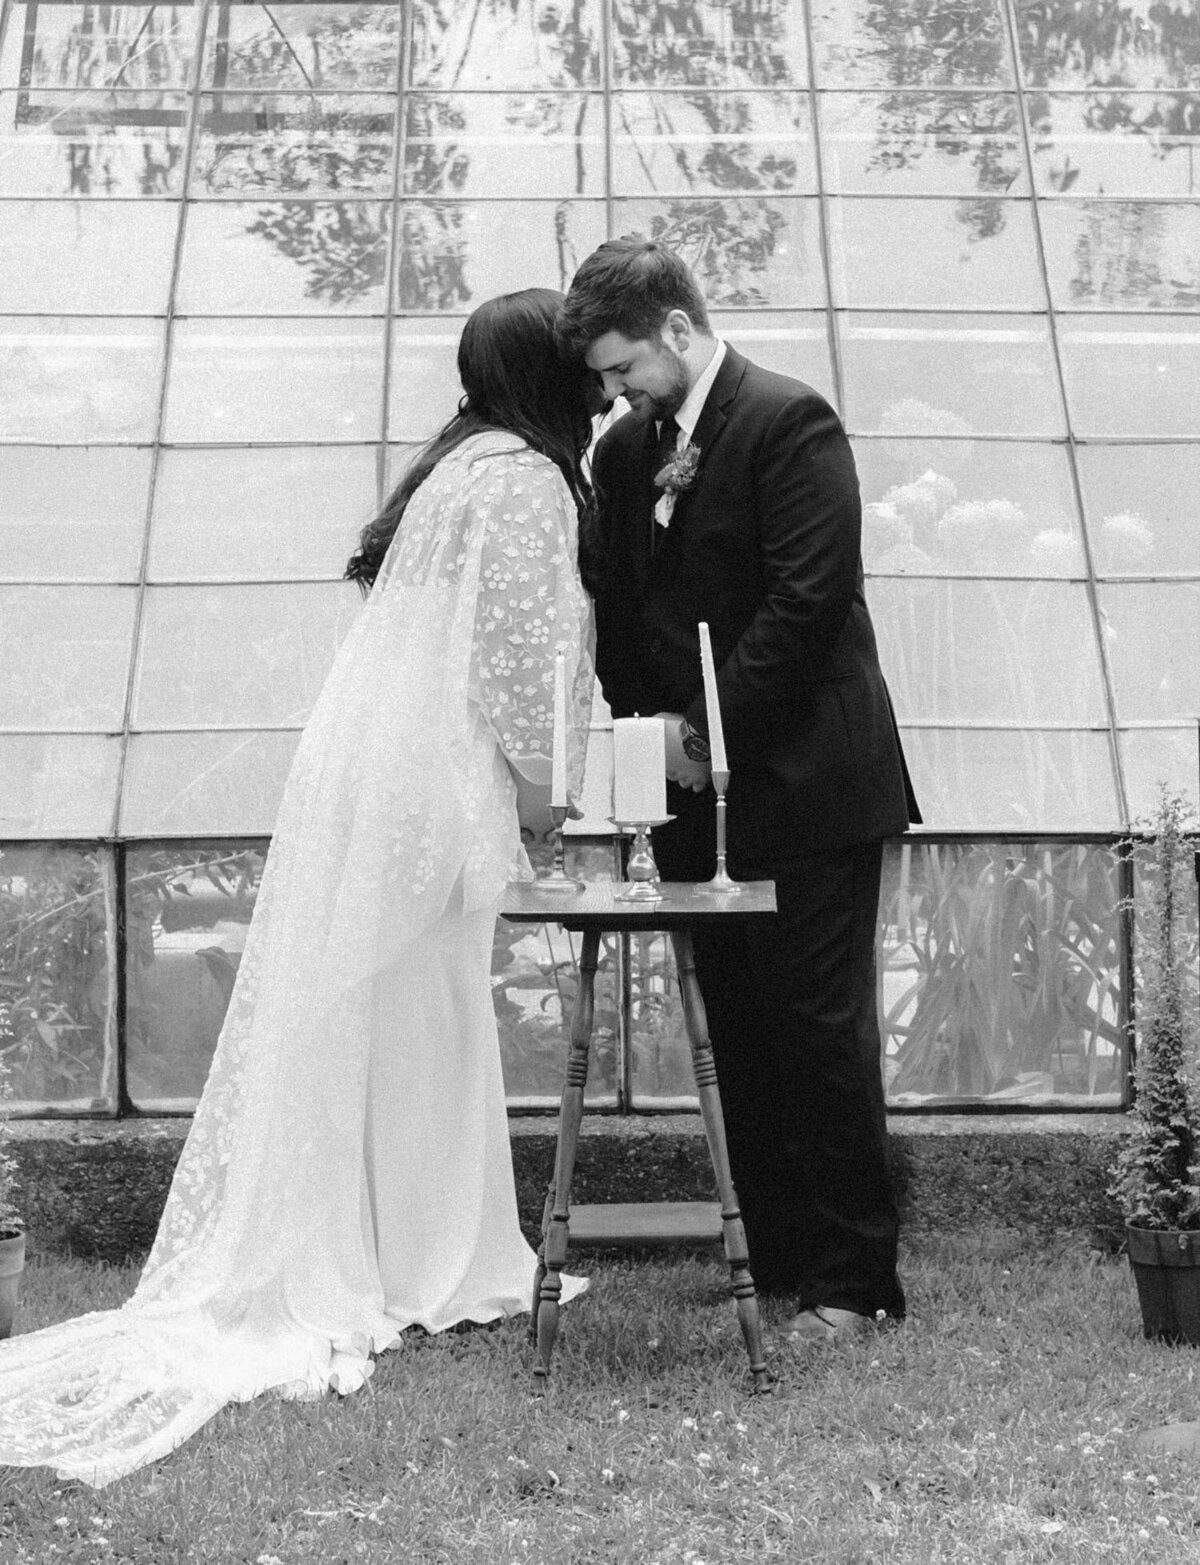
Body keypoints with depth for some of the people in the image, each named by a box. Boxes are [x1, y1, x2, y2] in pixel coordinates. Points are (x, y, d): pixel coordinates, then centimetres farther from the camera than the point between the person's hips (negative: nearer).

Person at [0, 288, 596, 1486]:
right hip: (426, 788, -8)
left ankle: (315, 1261, 19)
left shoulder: (455, 465, 17)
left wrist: (524, 790, 17)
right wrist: (541, 796, -1)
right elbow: (521, 659, -13)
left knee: (345, 1016, 11)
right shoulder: (526, 481, -10)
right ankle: (415, 1268, 12)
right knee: (413, 1019, 1)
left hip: (361, 766, 8)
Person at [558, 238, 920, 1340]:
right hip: (700, 793, 7)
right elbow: (619, 611, 15)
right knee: (741, 1035, 10)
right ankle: (777, 1260, 21)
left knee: (820, 1029, -2)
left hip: (807, 786, -7)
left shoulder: (790, 421, -11)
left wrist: (712, 727, -15)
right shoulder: (624, 452, 12)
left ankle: (854, 1281, 8)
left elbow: (807, 599, -18)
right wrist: (651, 728, 1)